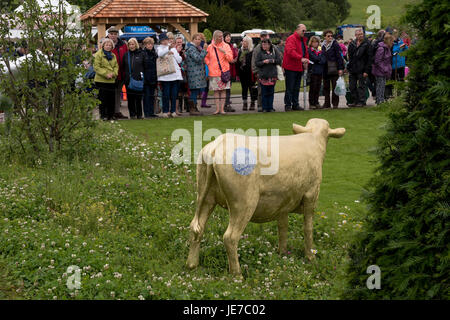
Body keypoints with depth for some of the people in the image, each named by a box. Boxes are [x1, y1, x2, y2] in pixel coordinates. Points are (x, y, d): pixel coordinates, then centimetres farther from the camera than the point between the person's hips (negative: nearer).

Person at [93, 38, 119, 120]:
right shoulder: (99, 55, -4)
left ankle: (110, 115, 16)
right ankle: (103, 115, 4)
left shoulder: (113, 56, 16)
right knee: (102, 99, -3)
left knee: (111, 99, 7)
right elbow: (96, 67, -10)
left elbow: (116, 66, 13)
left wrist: (113, 73, -8)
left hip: (111, 80, 5)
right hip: (101, 80, -5)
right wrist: (106, 74, -18)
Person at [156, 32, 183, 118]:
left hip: (175, 73, 4)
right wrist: (169, 48, -34)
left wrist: (173, 53, -1)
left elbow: (179, 60, 14)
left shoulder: (173, 48, 20)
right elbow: (160, 54, -20)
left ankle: (173, 111, 9)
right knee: (166, 94, -6)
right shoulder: (160, 48, 6)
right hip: (165, 75, -4)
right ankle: (165, 111, 1)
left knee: (174, 94, 3)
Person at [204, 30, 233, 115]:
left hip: (224, 71, -1)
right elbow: (206, 58, 20)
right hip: (214, 72, 1)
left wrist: (224, 52, -15)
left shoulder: (226, 46, 4)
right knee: (216, 90, 1)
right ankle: (217, 108, 5)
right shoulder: (210, 47, 7)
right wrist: (209, 65, 6)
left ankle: (222, 108, 1)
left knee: (223, 90, -2)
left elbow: (230, 58, 0)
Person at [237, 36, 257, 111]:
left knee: (251, 87, 2)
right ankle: (244, 104, 13)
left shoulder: (252, 51, -9)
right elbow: (238, 62, 14)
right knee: (244, 88, 9)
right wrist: (237, 72, 9)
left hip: (249, 73, -6)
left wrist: (253, 73, -16)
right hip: (242, 72, 6)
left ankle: (252, 103, 10)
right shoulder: (240, 50, 12)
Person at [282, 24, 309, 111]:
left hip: (299, 68, 8)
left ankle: (295, 105, 18)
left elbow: (305, 52, 22)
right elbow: (291, 51, -26)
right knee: (290, 88, -5)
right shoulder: (291, 39, -11)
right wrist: (301, 58, -35)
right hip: (290, 68, -8)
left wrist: (306, 61, 4)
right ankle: (288, 105, 0)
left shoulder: (303, 40, 18)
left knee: (296, 88, 12)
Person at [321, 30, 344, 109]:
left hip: (334, 69, -5)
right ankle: (327, 103, 15)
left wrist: (340, 68, -14)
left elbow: (339, 57, -8)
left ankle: (335, 103, 5)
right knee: (326, 87, 8)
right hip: (325, 70, 5)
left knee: (334, 87, -1)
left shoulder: (335, 45, -6)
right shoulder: (323, 46, 11)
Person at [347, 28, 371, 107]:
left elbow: (369, 58, -7)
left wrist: (366, 70, -13)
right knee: (352, 86, 7)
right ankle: (355, 101, 16)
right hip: (352, 70, 5)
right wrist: (349, 67, 7)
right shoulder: (352, 44, 10)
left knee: (361, 86, -1)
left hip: (361, 70, -5)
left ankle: (361, 101, 5)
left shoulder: (366, 44, -4)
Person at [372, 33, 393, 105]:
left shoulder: (387, 48, 11)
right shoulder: (381, 49, -19)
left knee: (383, 85, 14)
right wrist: (384, 70, -19)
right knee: (380, 85, -5)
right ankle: (379, 101, 1)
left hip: (384, 71, 10)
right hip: (379, 71, -9)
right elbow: (377, 61, -21)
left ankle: (381, 100, 22)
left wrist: (388, 70, 11)